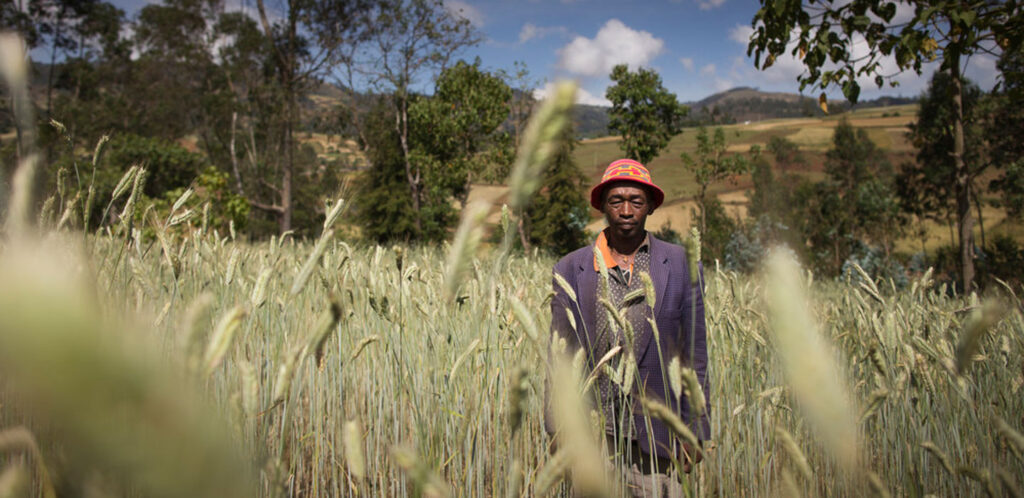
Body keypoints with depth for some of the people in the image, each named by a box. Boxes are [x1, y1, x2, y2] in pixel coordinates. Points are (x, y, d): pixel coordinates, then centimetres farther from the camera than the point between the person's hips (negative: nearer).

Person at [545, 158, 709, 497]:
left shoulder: (681, 266, 3)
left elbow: (694, 354, 6)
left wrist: (694, 430, 5)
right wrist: (559, 431, 1)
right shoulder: (571, 270, 3)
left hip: (656, 439, 0)